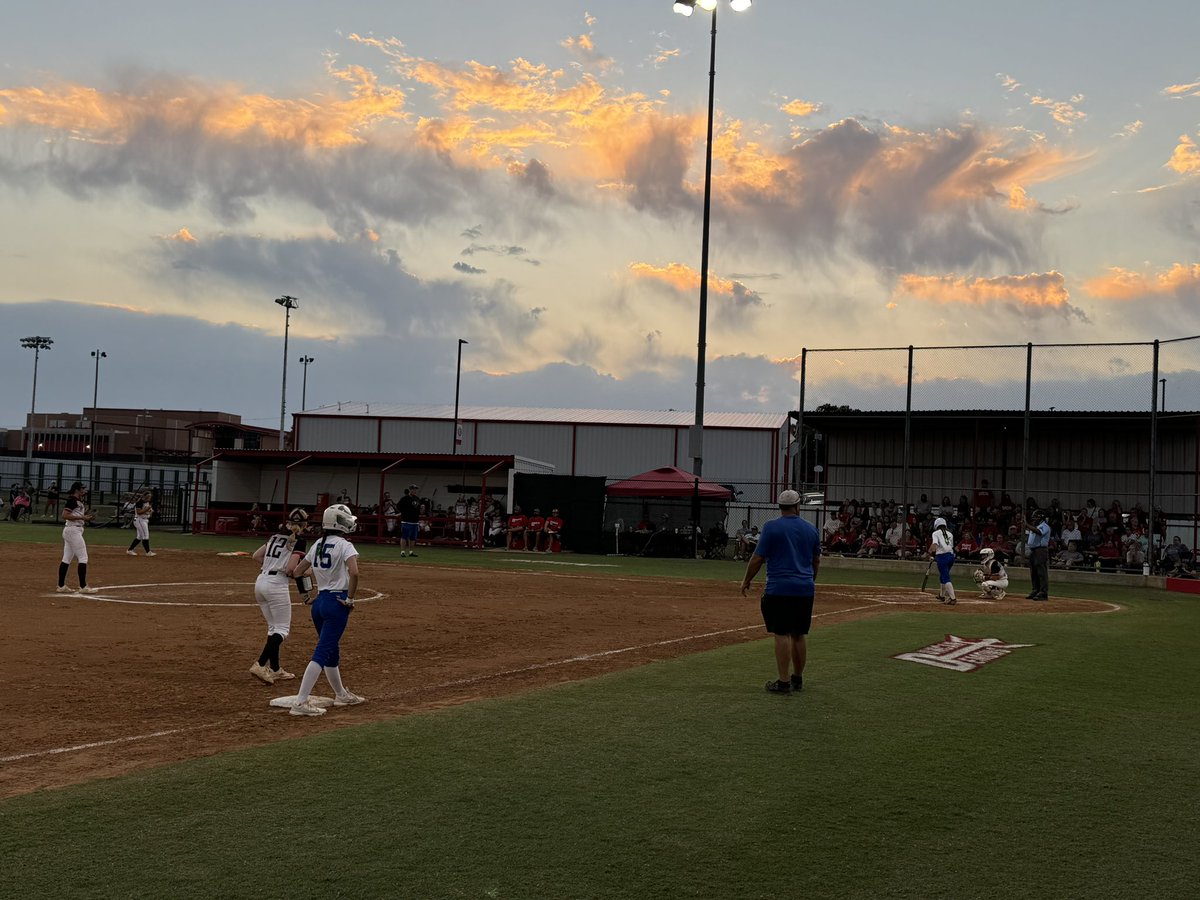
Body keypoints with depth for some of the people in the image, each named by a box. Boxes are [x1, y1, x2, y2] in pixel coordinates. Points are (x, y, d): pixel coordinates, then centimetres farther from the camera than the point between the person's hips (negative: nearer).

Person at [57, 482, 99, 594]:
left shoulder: (80, 502, 17)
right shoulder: (72, 500, -13)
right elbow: (65, 515, -21)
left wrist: (87, 517, 7)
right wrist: (82, 517, -21)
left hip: (70, 531, 10)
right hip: (73, 530, -10)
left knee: (67, 558, 10)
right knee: (83, 557, -9)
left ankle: (61, 586, 12)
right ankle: (83, 587, -10)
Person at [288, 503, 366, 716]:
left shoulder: (318, 545, 11)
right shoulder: (344, 546, -11)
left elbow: (297, 571, 17)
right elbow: (354, 572, -28)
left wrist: (305, 592, 26)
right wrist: (350, 599, -17)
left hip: (319, 602, 8)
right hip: (337, 602, -8)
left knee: (332, 651, 20)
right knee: (323, 652, -9)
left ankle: (341, 695, 36)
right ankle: (301, 702, -15)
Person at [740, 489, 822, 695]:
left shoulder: (772, 527, -6)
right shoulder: (811, 530, 9)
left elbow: (757, 558, -7)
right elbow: (816, 561, 21)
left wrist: (746, 581, 6)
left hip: (780, 589, -5)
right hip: (805, 589, 5)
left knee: (782, 634, -4)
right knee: (799, 635, 13)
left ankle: (784, 682, -4)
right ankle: (797, 678, 21)